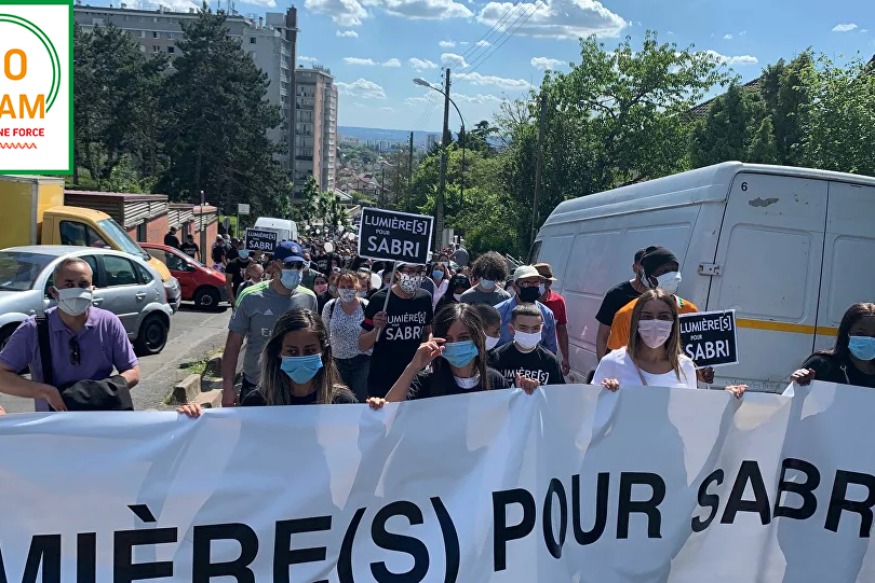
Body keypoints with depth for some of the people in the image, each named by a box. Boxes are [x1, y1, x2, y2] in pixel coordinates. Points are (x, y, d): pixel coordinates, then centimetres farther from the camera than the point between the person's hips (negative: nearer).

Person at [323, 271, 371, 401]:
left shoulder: (366, 306, -10)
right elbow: (325, 335, 6)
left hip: (362, 361, -2)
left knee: (361, 400, 2)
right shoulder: (330, 306, -5)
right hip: (338, 360, 2)